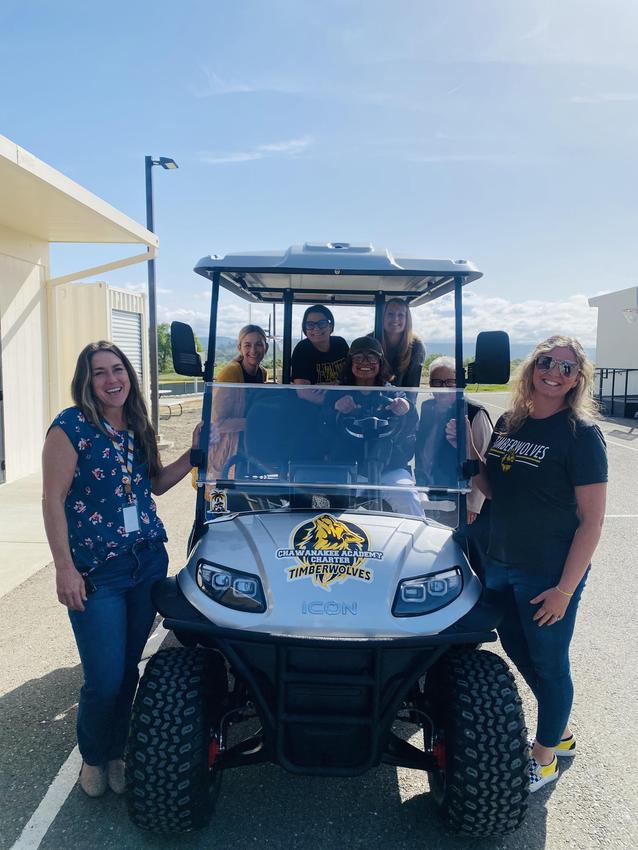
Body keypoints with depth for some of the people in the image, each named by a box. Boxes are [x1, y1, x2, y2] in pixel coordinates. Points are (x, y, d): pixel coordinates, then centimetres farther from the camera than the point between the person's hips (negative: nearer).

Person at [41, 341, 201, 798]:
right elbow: (53, 500, -11)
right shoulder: (72, 426, -10)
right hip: (96, 571, -5)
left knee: (130, 670, 14)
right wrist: (65, 568, -15)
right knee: (105, 680, -1)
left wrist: (193, 452, 2)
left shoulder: (137, 427, 8)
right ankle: (93, 756, 30)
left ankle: (116, 753, 37)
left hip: (149, 561, 5)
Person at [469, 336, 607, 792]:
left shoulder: (581, 433, -14)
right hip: (501, 565, 7)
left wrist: (565, 589, -18)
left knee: (548, 663, 11)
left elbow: (592, 520, -15)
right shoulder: (509, 423, 4)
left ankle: (544, 758, 35)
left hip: (549, 574, -6)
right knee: (518, 651, 20)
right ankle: (563, 733, 45)